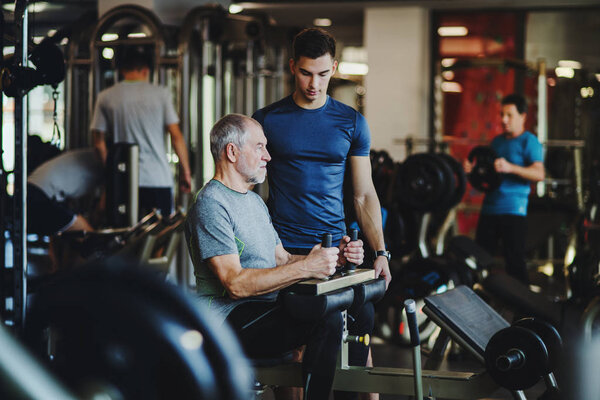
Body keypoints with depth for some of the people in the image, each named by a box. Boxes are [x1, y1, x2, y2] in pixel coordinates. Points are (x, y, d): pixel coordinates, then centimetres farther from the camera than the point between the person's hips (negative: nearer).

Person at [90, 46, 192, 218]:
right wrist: (185, 172, 7)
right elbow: (176, 136, -2)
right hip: (159, 179, -1)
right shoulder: (161, 94, 0)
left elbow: (98, 141, 4)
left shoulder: (105, 97, 3)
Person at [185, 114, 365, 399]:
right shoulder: (210, 205, -12)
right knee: (327, 317, -28)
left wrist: (334, 257, 3)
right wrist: (305, 267, -25)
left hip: (268, 307, 10)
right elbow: (236, 284, -21)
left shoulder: (255, 201, 23)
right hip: (232, 320, -10)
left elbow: (282, 260, 20)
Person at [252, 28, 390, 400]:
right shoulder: (267, 120, 3)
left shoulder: (351, 122, 8)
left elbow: (364, 195, 10)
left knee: (361, 319, -6)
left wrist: (380, 251, 1)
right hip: (283, 250, -1)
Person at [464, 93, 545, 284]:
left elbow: (539, 174, -15)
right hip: (489, 208, 7)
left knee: (514, 261, -7)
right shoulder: (497, 141, 19)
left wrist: (510, 168, -27)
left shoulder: (529, 141, -2)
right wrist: (472, 169, 3)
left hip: (513, 210, -7)